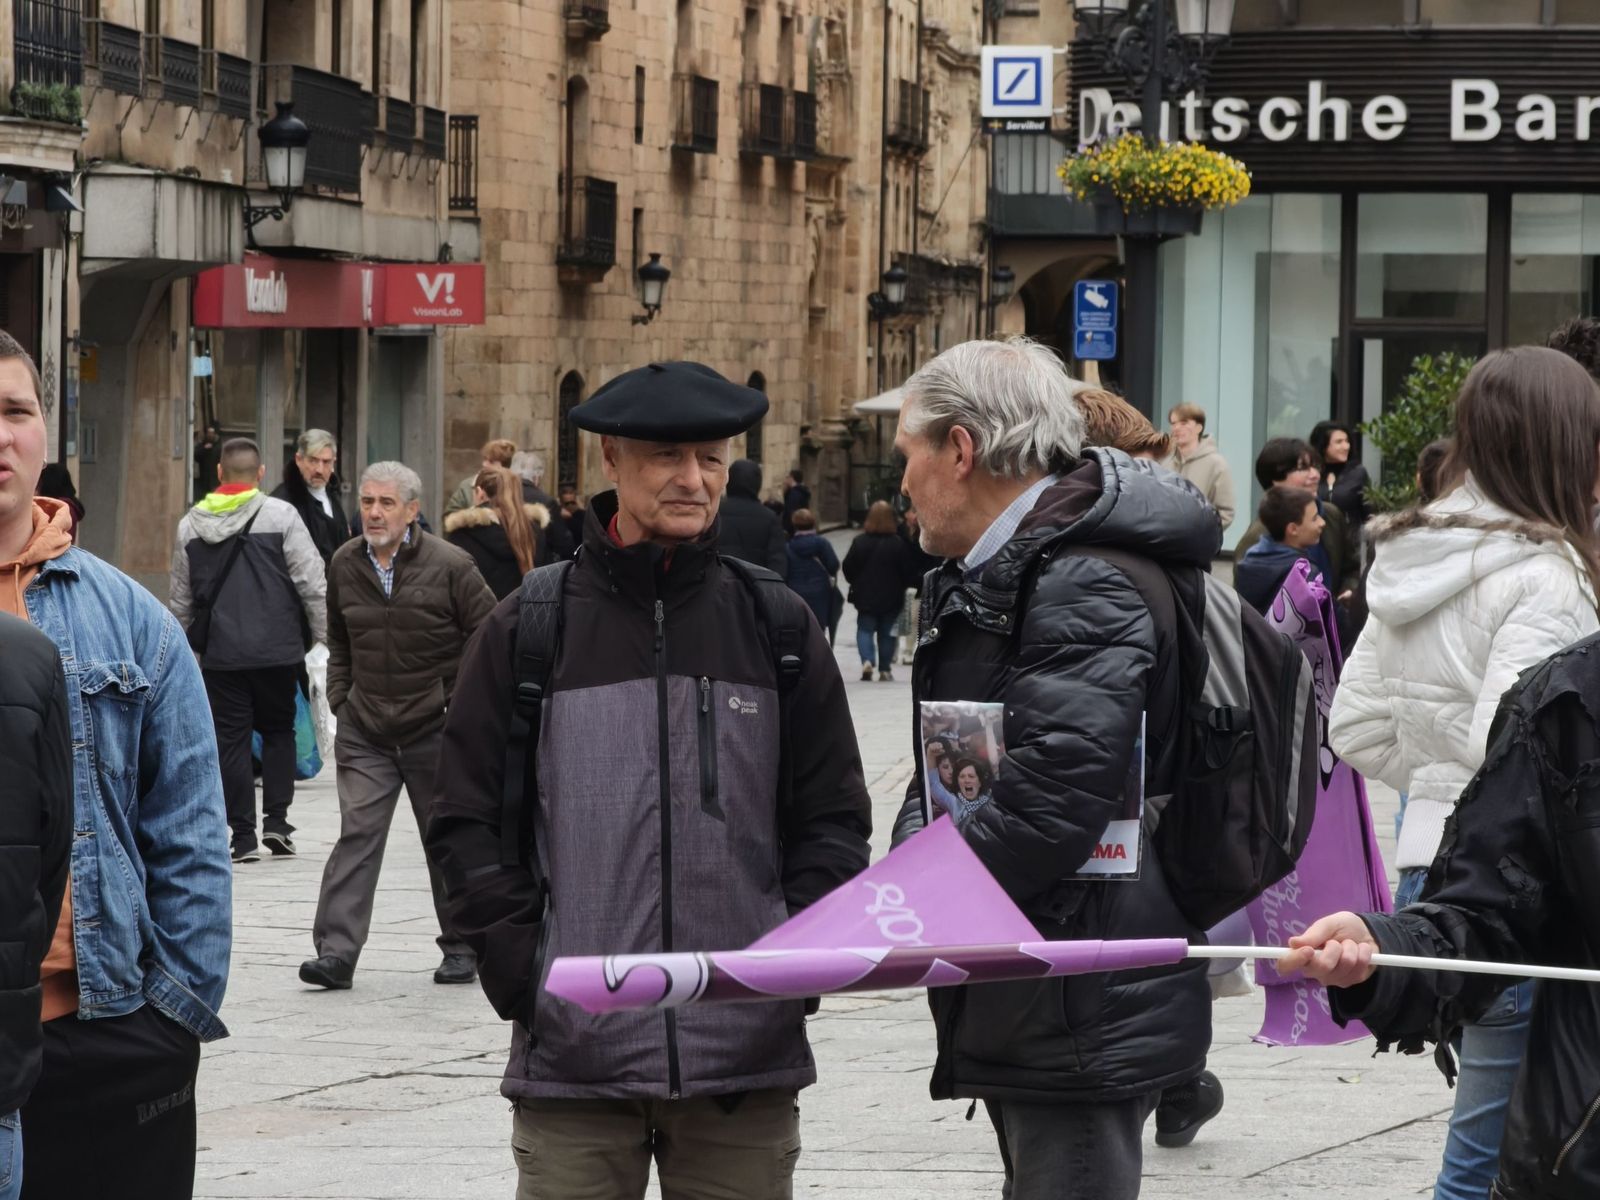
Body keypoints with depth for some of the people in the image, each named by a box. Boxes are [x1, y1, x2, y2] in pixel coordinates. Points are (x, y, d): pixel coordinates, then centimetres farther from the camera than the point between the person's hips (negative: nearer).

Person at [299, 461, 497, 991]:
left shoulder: (449, 565, -9)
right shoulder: (344, 565, 5)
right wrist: (340, 697, 12)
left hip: (436, 728, -3)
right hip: (364, 729, 3)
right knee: (357, 834, -8)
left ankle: (461, 948, 21)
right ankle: (336, 951, -14)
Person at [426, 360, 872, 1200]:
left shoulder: (777, 627, 10)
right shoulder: (530, 629, 5)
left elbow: (833, 818, 12)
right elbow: (467, 822, 5)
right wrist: (518, 965, -7)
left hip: (745, 1062, 2)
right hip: (574, 1052, -1)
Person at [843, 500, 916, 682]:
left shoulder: (860, 541, -8)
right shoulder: (898, 543, -11)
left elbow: (848, 568, -2)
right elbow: (909, 571, -6)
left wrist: (855, 584, 16)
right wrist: (902, 586, 13)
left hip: (865, 597, 0)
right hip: (891, 598, 0)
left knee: (865, 629, 8)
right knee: (887, 632, 11)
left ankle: (867, 660, -15)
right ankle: (885, 670, 12)